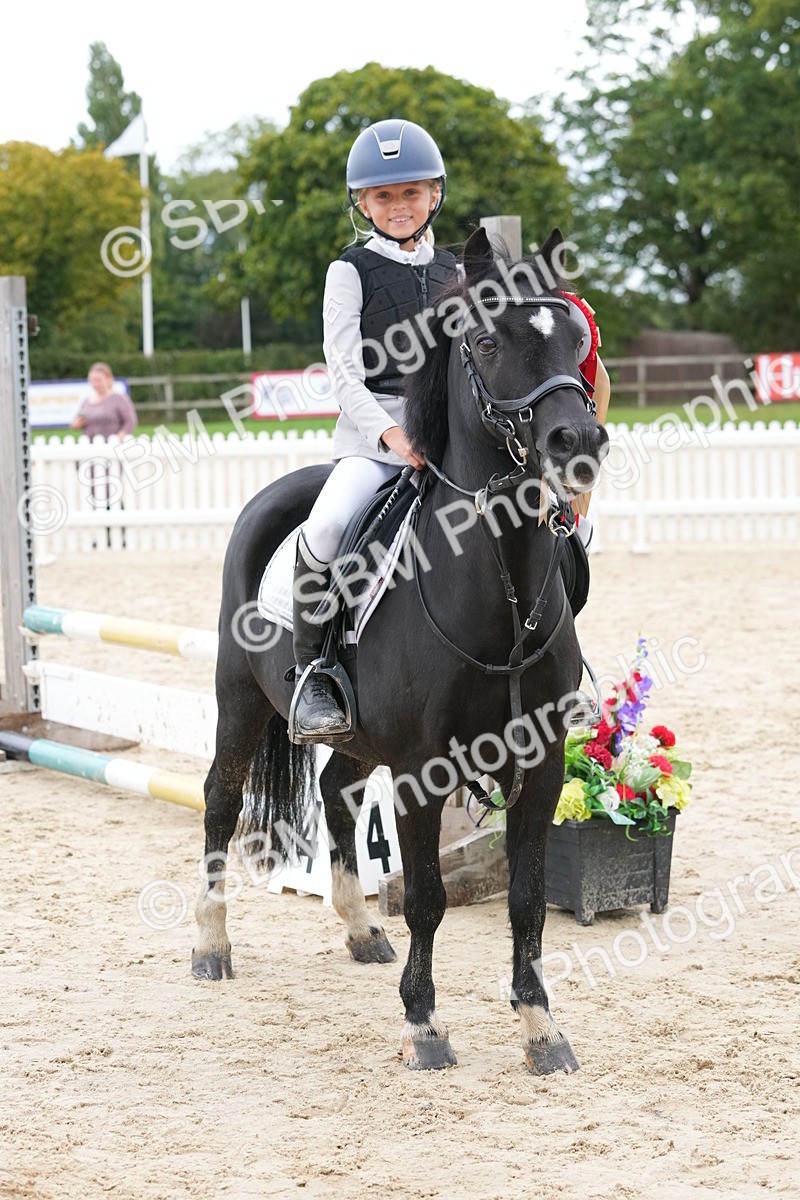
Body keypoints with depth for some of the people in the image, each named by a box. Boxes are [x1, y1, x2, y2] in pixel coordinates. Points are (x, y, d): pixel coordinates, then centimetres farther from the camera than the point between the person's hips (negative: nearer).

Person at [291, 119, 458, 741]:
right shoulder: (353, 270, 2)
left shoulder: (453, 271, 16)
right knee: (327, 526, -33)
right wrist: (390, 433, -22)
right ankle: (313, 672, -18)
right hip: (372, 431, -4)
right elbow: (345, 372, -7)